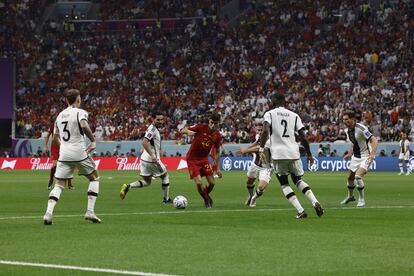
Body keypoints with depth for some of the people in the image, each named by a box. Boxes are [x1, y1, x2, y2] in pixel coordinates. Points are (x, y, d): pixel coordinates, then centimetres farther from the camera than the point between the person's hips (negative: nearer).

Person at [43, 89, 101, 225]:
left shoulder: (60, 115, 15)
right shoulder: (80, 112, -4)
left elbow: (55, 138, 22)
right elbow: (84, 126, -26)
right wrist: (93, 141, -14)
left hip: (64, 154, 5)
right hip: (79, 153, -5)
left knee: (59, 184, 6)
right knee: (94, 178, 15)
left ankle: (48, 212, -16)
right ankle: (90, 211, 5)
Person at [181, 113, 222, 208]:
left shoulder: (218, 136, -4)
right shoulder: (201, 127, -16)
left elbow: (217, 152, 9)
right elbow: (183, 130, -11)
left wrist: (217, 168, 6)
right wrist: (188, 132, -35)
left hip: (204, 159, 4)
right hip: (192, 159, -4)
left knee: (212, 183, -2)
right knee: (199, 182, -15)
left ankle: (206, 196, 32)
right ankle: (207, 200, 11)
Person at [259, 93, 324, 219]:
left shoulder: (269, 114, 4)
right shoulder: (294, 115, 12)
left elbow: (265, 131, -14)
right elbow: (303, 137, 8)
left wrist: (261, 149, -15)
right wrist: (309, 154, 16)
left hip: (278, 153, -3)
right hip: (293, 152, 3)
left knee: (284, 184, 9)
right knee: (298, 180, 21)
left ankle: (300, 211, -3)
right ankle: (315, 202, 0)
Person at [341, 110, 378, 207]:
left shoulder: (361, 128, -23)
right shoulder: (347, 130, 3)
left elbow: (374, 140, -25)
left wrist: (372, 154, -37)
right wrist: (349, 154, 17)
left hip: (366, 156, -8)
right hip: (356, 157, 8)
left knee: (358, 176, -24)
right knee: (350, 177, 14)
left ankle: (362, 199, -9)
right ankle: (350, 196, 39)